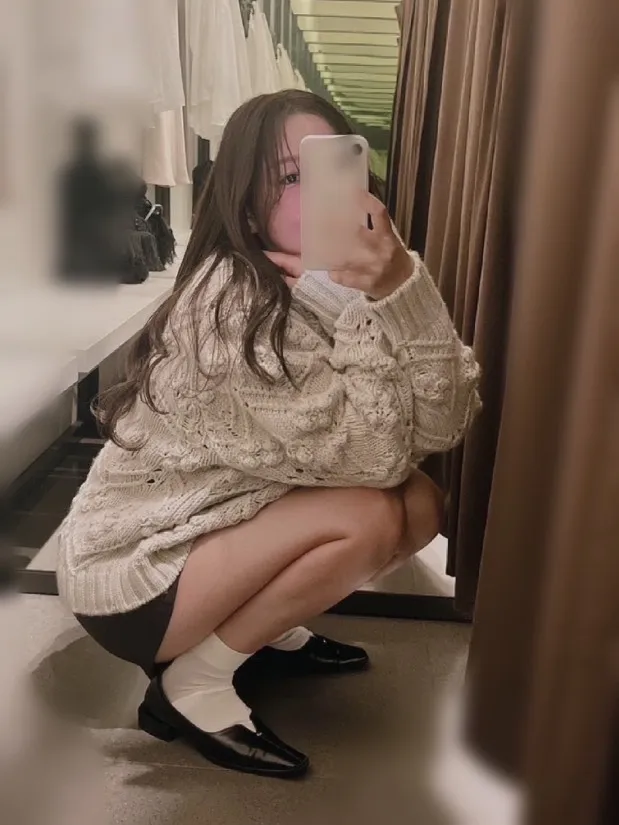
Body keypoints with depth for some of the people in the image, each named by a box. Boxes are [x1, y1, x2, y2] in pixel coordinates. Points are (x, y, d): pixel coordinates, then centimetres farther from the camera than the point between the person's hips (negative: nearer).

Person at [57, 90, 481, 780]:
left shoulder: (338, 283, -4)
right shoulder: (233, 301, -27)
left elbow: (441, 425, -15)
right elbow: (371, 455, -28)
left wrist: (402, 289, -27)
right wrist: (370, 305, -28)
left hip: (217, 533, 7)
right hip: (131, 572, -7)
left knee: (420, 503, -3)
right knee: (369, 517, -24)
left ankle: (266, 626, 13)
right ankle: (192, 682, -6)